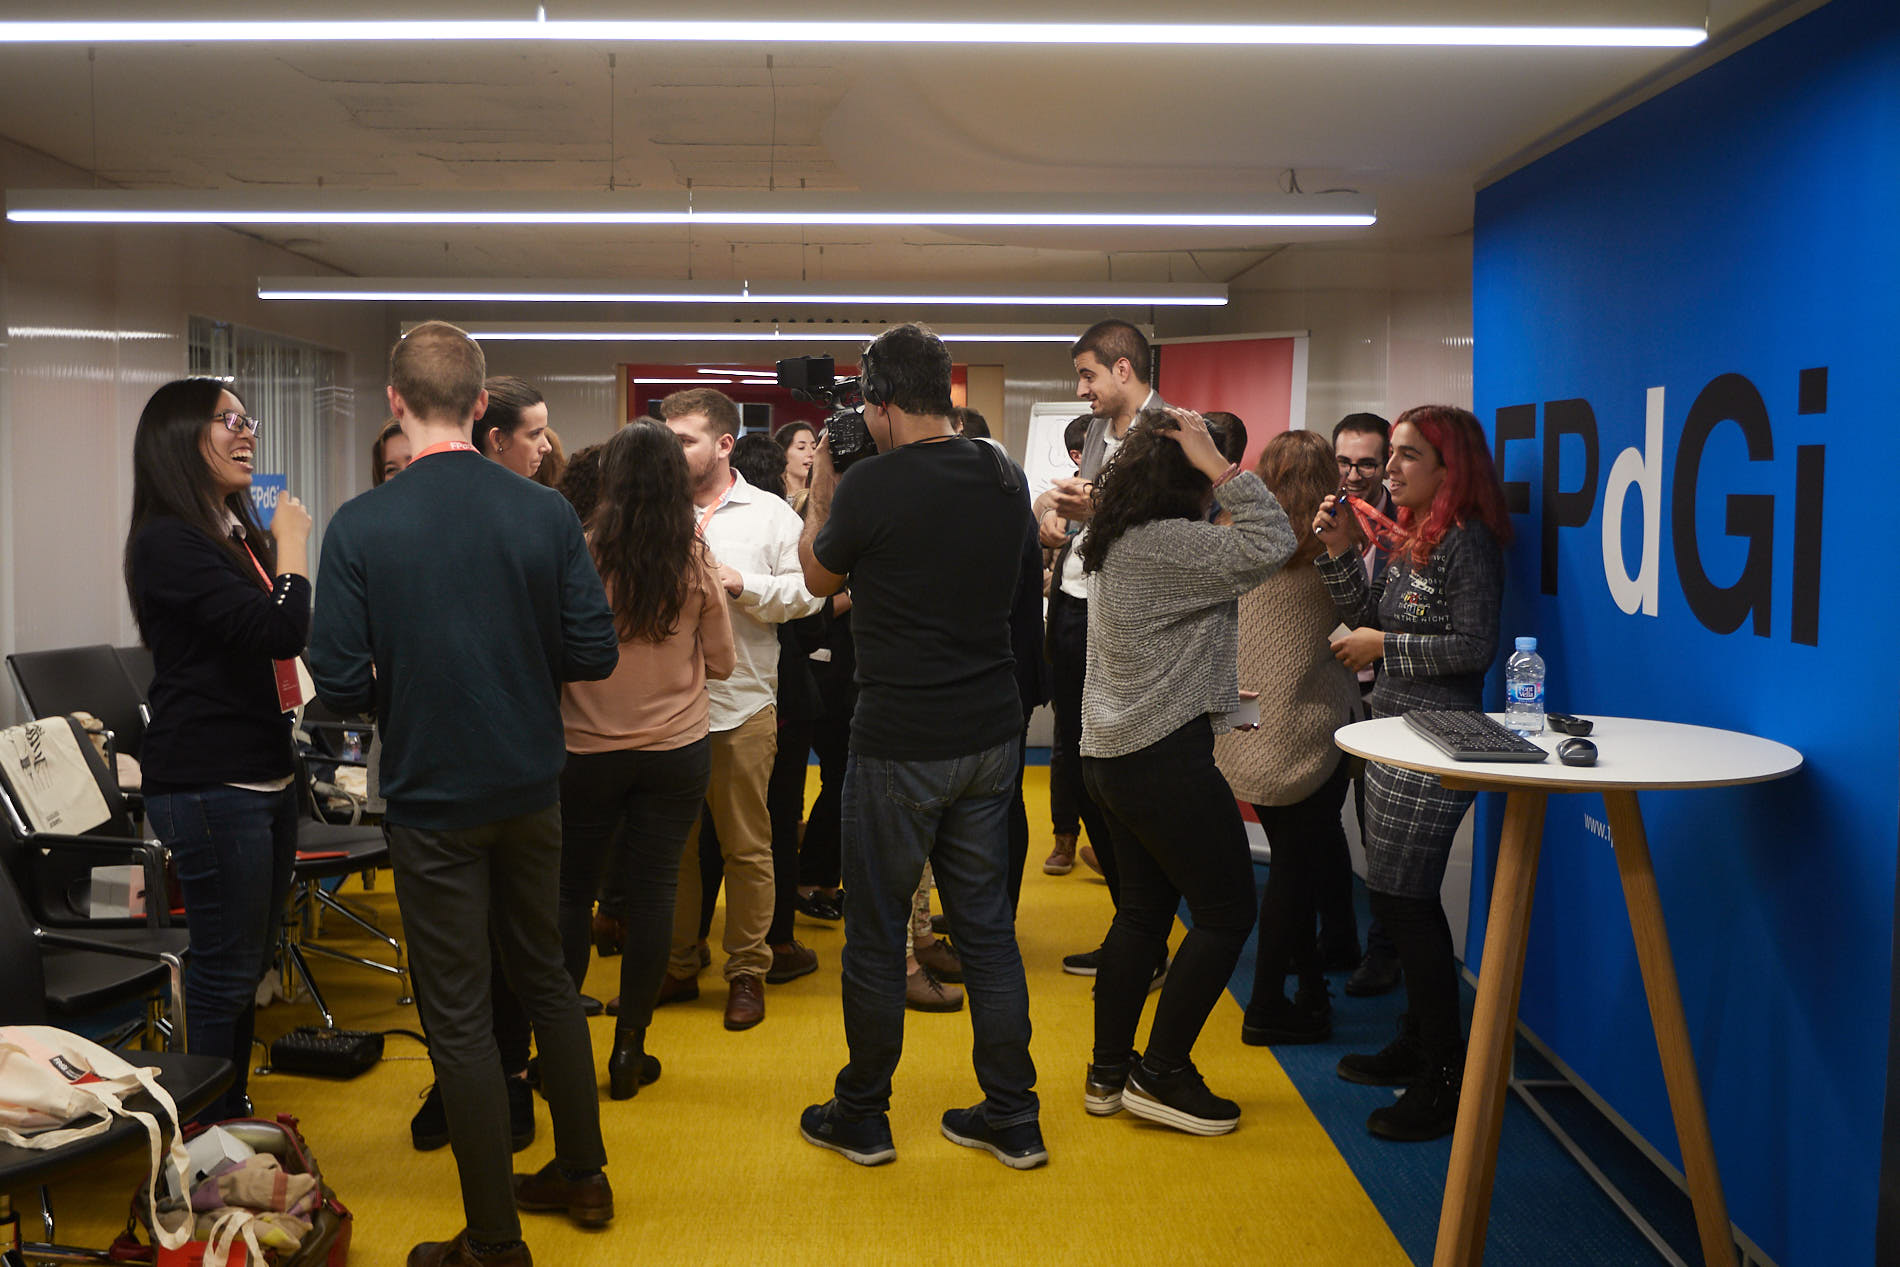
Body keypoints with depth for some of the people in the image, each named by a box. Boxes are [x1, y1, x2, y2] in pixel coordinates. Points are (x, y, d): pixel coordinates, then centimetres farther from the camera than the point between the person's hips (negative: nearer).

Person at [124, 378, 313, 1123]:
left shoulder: (241, 535, 13)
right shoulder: (168, 542, -14)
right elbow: (280, 632, -23)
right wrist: (292, 545, -11)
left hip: (263, 776, 9)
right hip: (209, 784, -9)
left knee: (248, 963, 16)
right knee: (224, 970, -1)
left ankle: (235, 1117, 28)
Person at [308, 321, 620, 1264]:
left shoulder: (361, 525, -14)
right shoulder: (546, 513, -7)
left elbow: (340, 684, -14)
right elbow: (594, 653, -6)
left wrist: (404, 689, 7)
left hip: (432, 798, -3)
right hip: (532, 787, 4)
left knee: (458, 1016, 7)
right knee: (545, 974, 21)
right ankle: (580, 1173, 35)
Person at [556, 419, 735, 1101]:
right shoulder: (696, 561, -7)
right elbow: (721, 660, 3)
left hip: (589, 749, -1)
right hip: (679, 750, 1)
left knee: (572, 891, 11)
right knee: (653, 891, 8)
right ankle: (629, 1050, 15)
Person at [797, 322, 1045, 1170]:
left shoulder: (872, 485, -15)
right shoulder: (1005, 478, 3)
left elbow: (820, 577, 3)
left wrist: (821, 489, 15)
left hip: (902, 741, -6)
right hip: (990, 729, 6)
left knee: (875, 930, 8)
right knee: (985, 921, 14)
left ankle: (861, 1117, 22)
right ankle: (1012, 1119, 20)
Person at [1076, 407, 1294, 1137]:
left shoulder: (1119, 541, 11)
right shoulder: (1164, 543, -19)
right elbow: (1270, 546, -26)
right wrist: (1219, 467, -19)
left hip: (1114, 751, 10)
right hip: (1163, 756, -10)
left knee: (1145, 907, 18)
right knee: (1227, 911, 2)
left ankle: (1109, 1072, 24)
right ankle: (1162, 1075, 8)